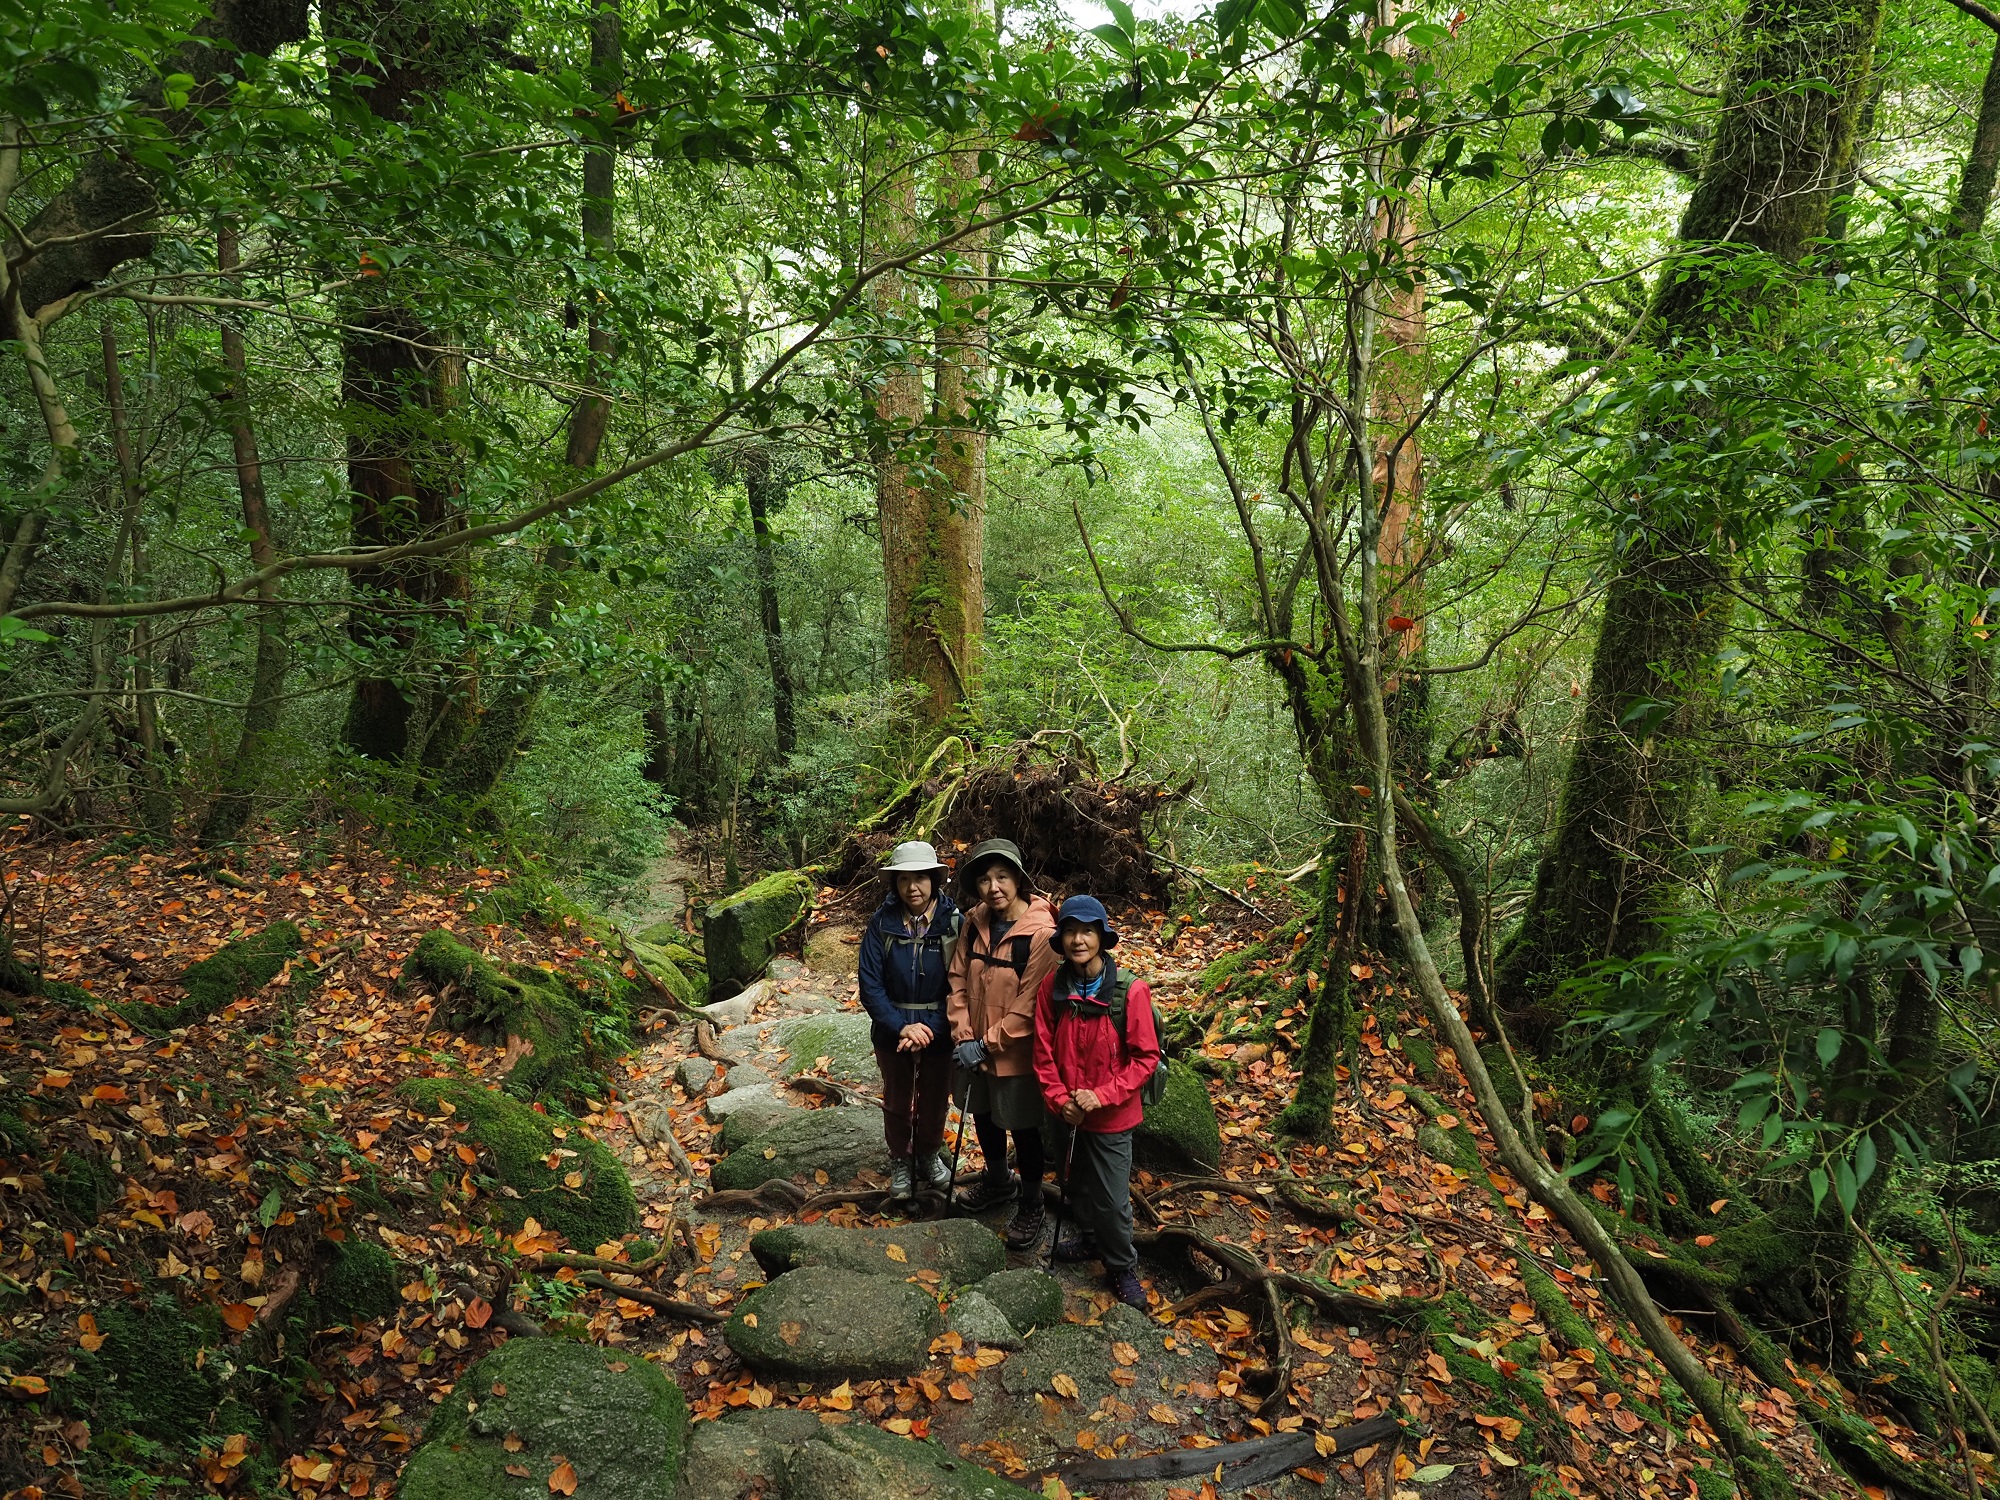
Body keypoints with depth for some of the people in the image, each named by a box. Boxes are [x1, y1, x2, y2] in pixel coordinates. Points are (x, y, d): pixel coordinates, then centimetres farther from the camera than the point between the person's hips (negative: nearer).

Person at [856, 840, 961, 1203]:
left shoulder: (953, 921, -14)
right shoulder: (881, 923, -13)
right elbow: (870, 986, -13)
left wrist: (931, 1029, -22)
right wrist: (901, 1027, -23)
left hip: (939, 1032, 0)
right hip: (893, 1032, 0)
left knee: (935, 1101, 19)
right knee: (897, 1103, 19)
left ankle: (928, 1155, 44)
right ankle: (901, 1162, 41)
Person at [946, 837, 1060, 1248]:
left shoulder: (1041, 933, -23)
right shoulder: (975, 923, -5)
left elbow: (1029, 1005, -23)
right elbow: (958, 979, 2)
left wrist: (988, 1044, -19)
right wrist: (964, 1036, -8)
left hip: (1017, 1052, -6)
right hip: (977, 1049, 6)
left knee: (1023, 1129, 10)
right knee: (984, 1116, 24)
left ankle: (1030, 1205, 33)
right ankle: (998, 1182, 50)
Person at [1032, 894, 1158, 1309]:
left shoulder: (1131, 991, -20)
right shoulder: (1052, 988, -9)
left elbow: (1145, 1057, -15)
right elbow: (1043, 1052, -2)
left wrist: (1102, 1096, -22)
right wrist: (1059, 1099, -14)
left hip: (1112, 1117, -4)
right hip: (1067, 1114, 4)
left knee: (1112, 1199, 5)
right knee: (1076, 1185, 23)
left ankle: (1122, 1268, 28)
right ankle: (1089, 1237, 49)